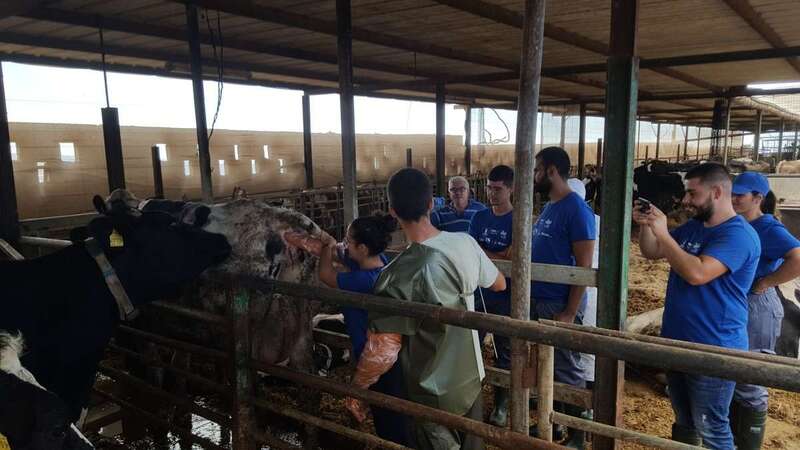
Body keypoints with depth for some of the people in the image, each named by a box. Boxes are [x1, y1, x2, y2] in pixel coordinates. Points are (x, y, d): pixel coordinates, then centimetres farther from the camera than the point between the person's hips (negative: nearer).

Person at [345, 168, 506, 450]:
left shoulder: (399, 275, -29)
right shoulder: (466, 243, -12)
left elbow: (383, 351, -27)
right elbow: (499, 284, 6)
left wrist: (355, 389, -11)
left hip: (434, 395, -5)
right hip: (472, 378, 5)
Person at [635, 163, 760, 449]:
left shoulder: (738, 234, -18)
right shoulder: (693, 226, 9)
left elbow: (697, 273, -30)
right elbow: (652, 253, 14)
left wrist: (662, 233, -25)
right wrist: (645, 225, -5)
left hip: (712, 351, -8)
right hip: (677, 342, 8)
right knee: (685, 424, 22)